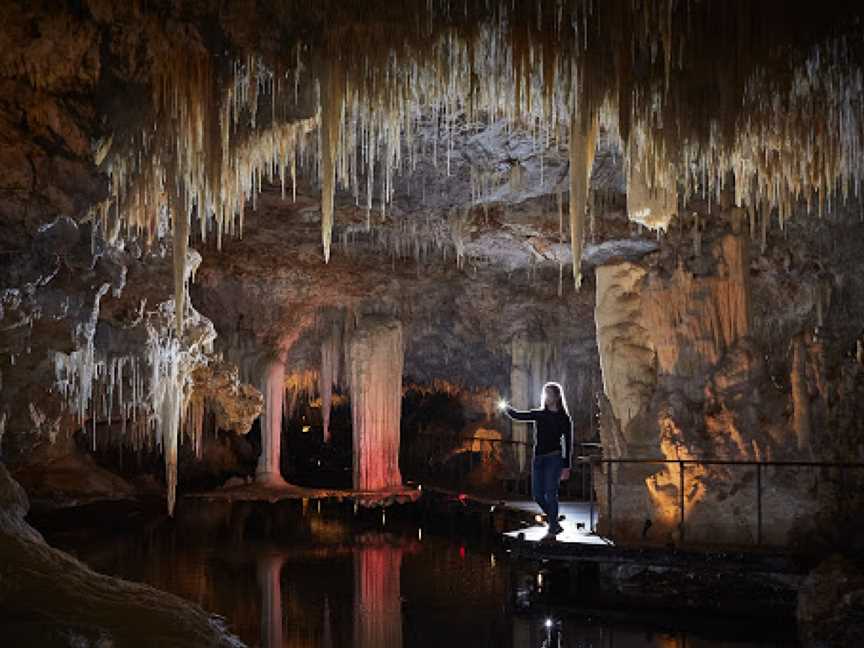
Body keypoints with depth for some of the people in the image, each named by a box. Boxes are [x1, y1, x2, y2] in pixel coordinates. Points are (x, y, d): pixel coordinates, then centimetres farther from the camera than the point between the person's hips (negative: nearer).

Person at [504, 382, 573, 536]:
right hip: (538, 458, 5)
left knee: (550, 493, -10)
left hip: (554, 458, -5)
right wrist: (508, 409, -2)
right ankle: (554, 522, 20)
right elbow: (518, 416, 13)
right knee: (537, 495, 4)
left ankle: (553, 526, -2)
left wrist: (567, 467, -6)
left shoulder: (563, 418, -1)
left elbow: (568, 444, -3)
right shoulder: (539, 414, 12)